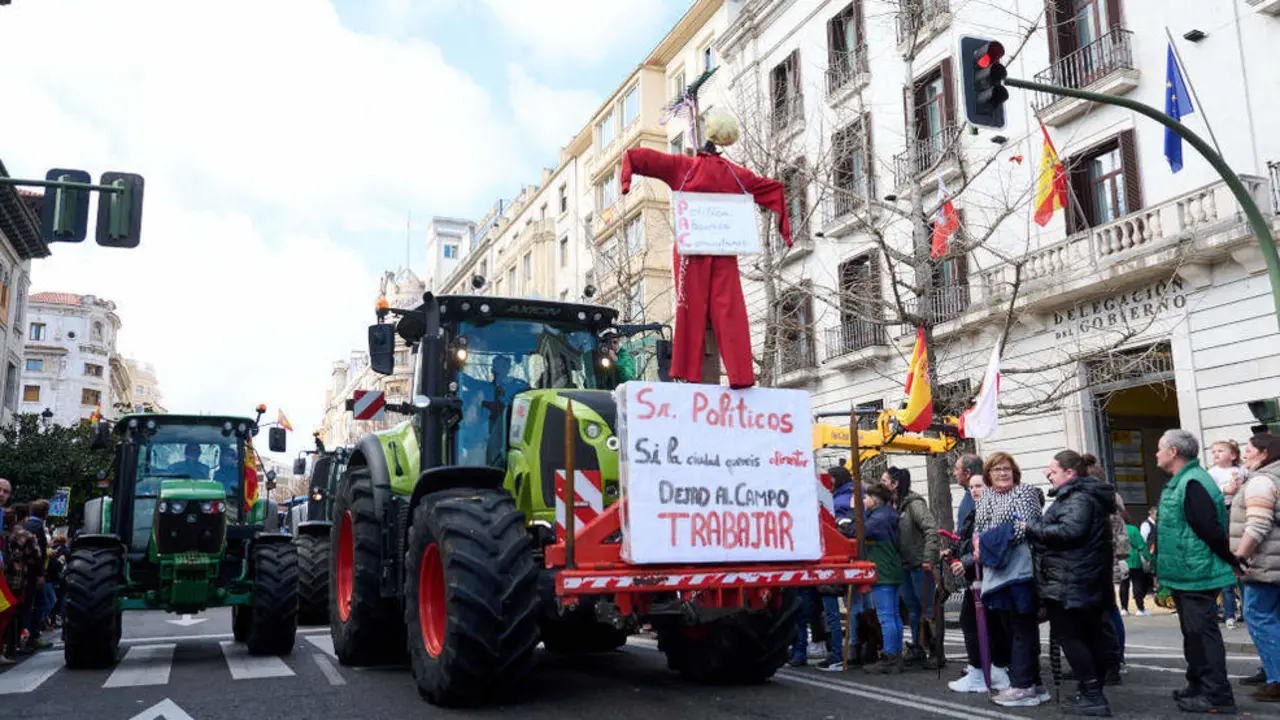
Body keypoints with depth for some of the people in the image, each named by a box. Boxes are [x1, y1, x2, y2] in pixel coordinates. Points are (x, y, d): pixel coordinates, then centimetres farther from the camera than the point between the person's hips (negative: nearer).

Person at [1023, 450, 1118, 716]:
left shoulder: (1077, 497, -15)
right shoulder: (1088, 495, 19)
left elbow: (1069, 531, -28)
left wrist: (1031, 528, -17)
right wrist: (1036, 529, 13)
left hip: (1069, 582, -11)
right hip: (1088, 580, 11)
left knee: (1069, 636, -7)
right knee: (1091, 635, 13)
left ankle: (1092, 695, -8)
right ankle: (1093, 692, 20)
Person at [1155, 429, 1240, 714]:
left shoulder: (1192, 483, -19)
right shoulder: (1180, 482, 14)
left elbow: (1210, 530, -22)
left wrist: (1231, 562, -12)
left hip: (1196, 575, -11)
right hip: (1185, 575, 11)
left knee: (1202, 631, -4)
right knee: (1193, 632, 18)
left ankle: (1217, 695, 2)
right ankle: (1198, 686, 28)